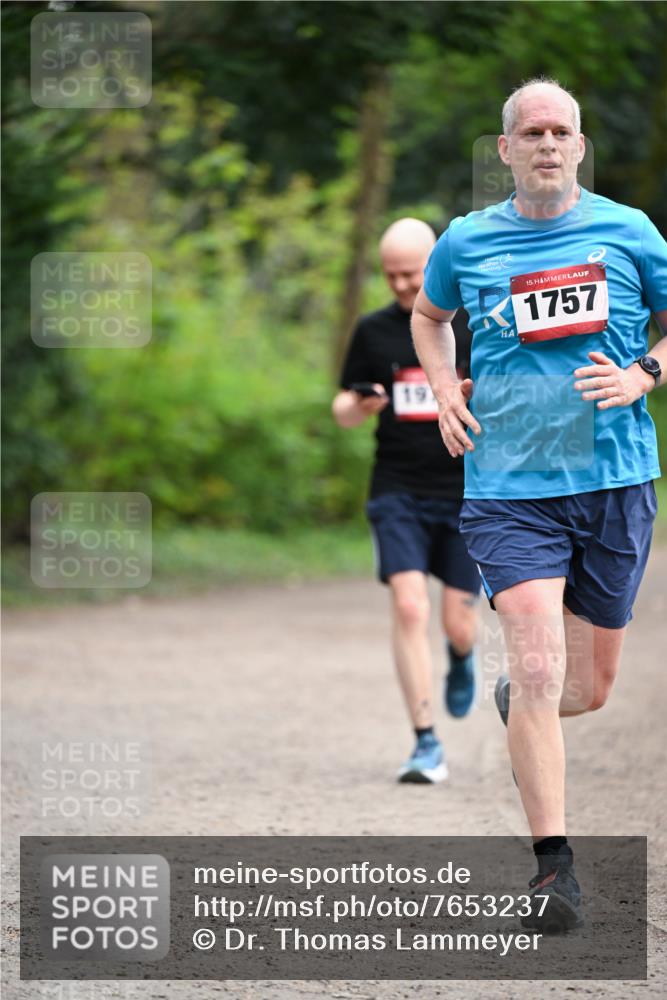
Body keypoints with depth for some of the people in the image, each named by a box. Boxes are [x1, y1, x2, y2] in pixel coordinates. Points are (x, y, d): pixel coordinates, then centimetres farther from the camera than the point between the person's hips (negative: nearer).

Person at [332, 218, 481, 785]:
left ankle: (461, 657, 41)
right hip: (399, 494, 1)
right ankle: (427, 745, -10)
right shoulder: (374, 331, 6)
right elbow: (343, 411, 13)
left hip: (467, 494, -1)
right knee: (409, 608, -16)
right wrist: (360, 406, -10)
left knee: (459, 624, 1)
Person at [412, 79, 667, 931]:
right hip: (509, 487, -1)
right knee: (539, 667, -18)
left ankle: (513, 705, 48)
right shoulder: (466, 242, 4)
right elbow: (428, 316, 25)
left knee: (588, 689, 11)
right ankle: (554, 867, -13)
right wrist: (444, 388, 7)